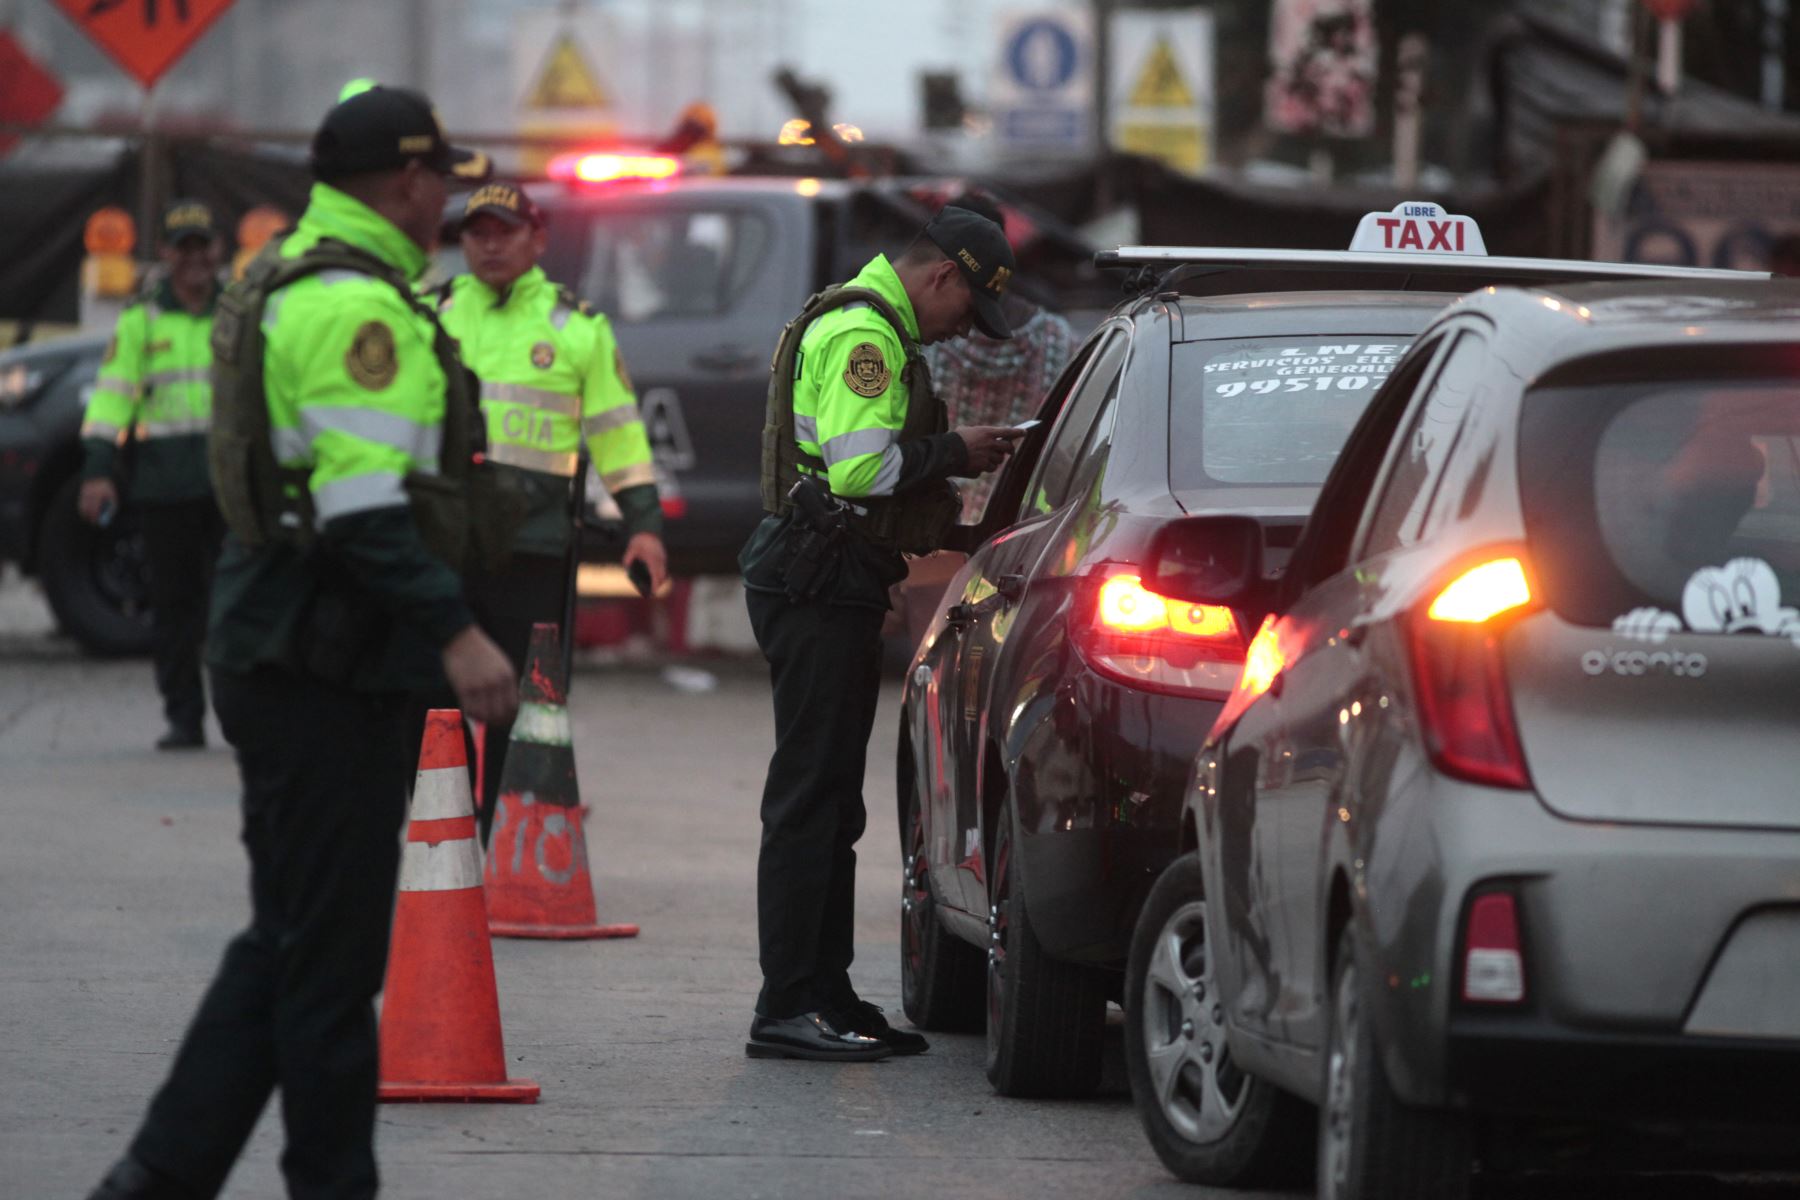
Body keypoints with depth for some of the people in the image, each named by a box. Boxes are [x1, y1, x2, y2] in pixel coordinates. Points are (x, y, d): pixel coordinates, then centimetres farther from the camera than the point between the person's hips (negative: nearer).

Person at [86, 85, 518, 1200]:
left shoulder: (290, 282, 18)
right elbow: (362, 501, -24)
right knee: (330, 952, -4)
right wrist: (455, 630, -28)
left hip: (277, 656, 11)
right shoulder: (355, 303, -16)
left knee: (289, 941, 14)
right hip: (329, 668, -11)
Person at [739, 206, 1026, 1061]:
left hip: (832, 588, 11)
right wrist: (955, 453, -11)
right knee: (809, 798, -10)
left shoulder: (871, 330, 22)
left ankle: (826, 995, 18)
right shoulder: (861, 335, -13)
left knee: (830, 802, 13)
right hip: (819, 588, -11)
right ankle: (788, 1007, -10)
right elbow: (860, 467, -23)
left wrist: (949, 461, 13)